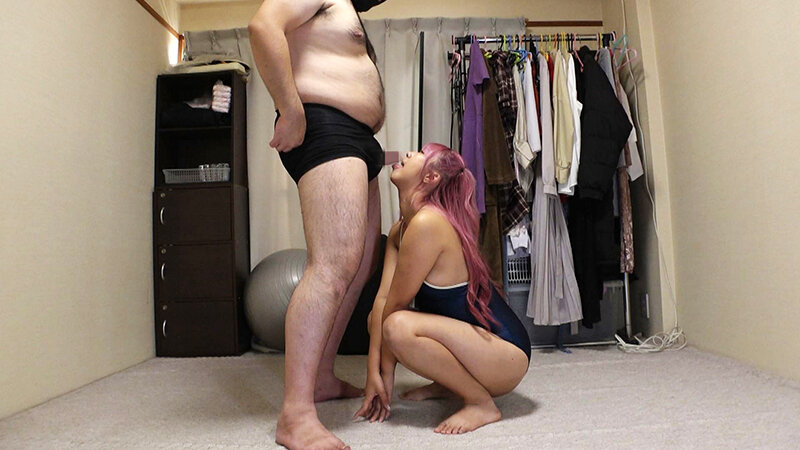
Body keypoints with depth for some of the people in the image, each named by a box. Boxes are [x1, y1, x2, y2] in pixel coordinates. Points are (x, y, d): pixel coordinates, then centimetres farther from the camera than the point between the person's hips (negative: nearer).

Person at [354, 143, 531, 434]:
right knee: (377, 319, 8)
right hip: (477, 337, 9)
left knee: (398, 326, -30)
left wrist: (386, 371, -6)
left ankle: (482, 403, -10)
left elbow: (396, 303, -18)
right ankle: (447, 383, 15)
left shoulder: (427, 223, -24)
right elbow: (382, 298, -3)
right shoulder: (400, 229, 5)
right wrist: (374, 371, -9)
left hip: (508, 355, -9)